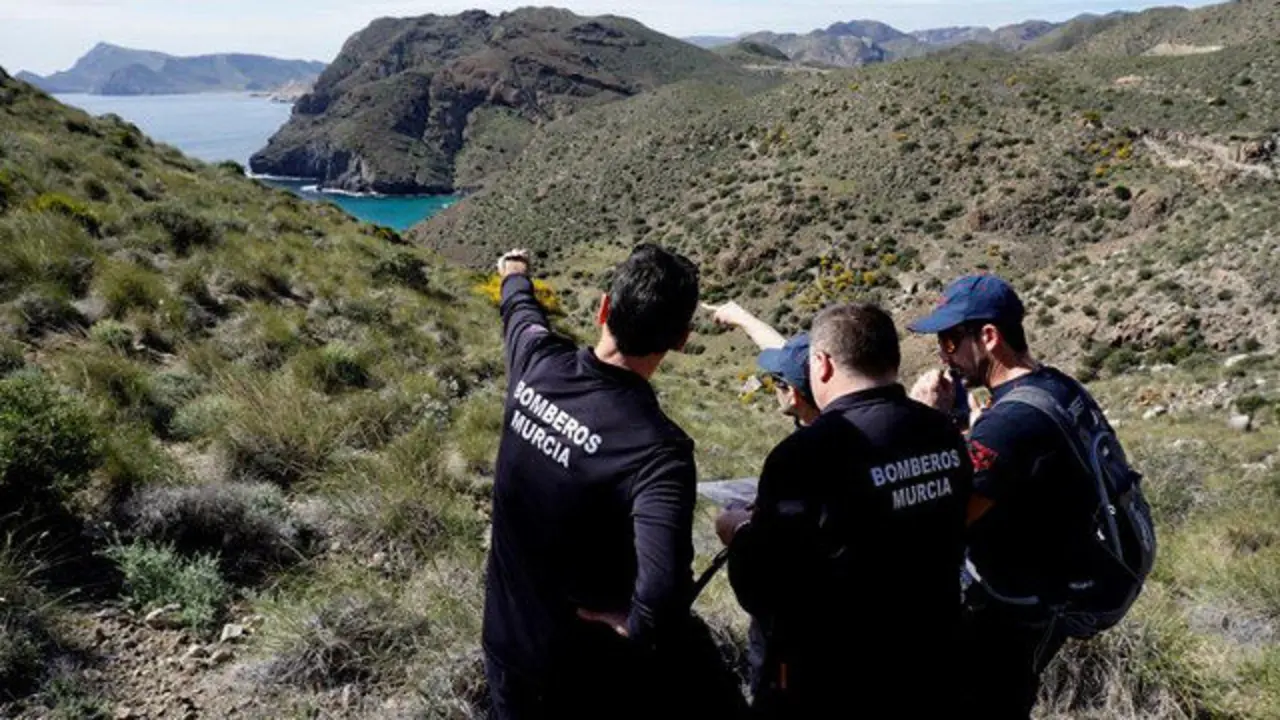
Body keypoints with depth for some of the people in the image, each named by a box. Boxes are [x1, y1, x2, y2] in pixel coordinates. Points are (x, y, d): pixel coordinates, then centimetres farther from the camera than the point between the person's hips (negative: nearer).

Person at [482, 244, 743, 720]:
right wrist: (637, 629, -21)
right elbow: (662, 596, -44)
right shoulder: (657, 448, -31)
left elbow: (521, 309, 11)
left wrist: (515, 274, 33)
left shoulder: (538, 363, -14)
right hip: (588, 680, -5)